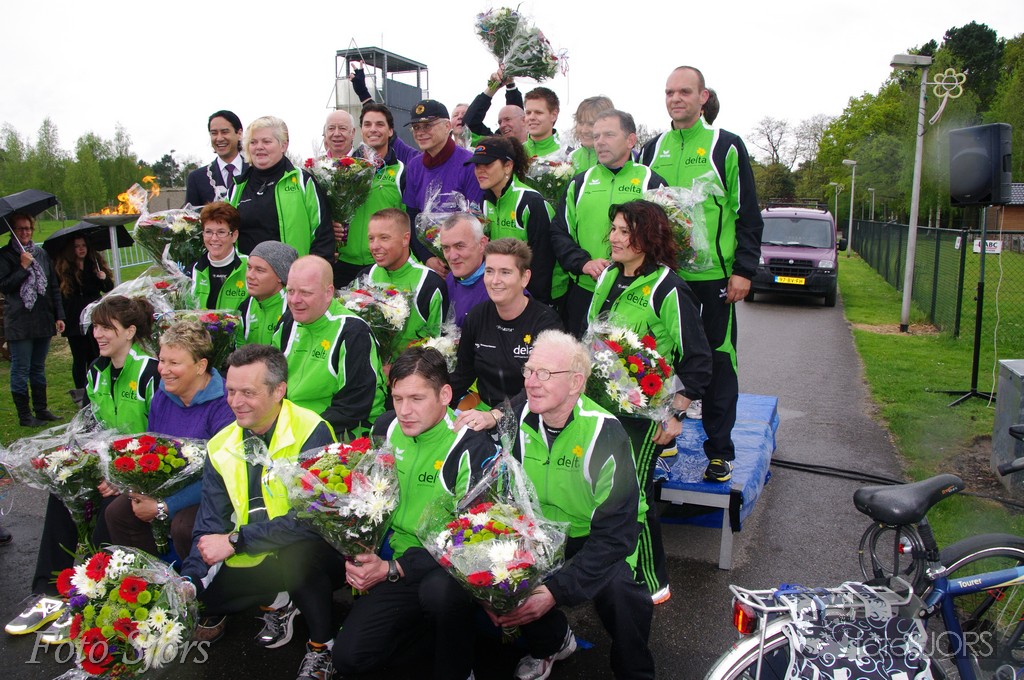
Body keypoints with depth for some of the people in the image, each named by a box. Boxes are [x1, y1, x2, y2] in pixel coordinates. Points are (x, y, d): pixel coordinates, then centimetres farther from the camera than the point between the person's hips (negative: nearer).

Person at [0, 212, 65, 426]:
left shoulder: (41, 253, 11)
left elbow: (54, 286, 12)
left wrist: (59, 316, 8)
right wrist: (23, 267, -16)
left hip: (43, 320, 5)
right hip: (19, 324, -5)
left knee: (38, 367, 14)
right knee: (21, 369, 1)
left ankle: (41, 409, 22)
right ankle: (24, 415, 8)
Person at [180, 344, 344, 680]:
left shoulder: (312, 433, -20)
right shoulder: (221, 445, 1)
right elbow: (210, 524, 3)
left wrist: (235, 541, -22)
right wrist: (188, 583, -12)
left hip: (314, 553, -6)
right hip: (259, 561, 7)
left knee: (294, 551, -36)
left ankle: (322, 644, -9)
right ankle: (277, 601, 18)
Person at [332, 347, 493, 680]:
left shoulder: (471, 446, -18)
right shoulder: (386, 428, 1)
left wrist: (392, 570, -21)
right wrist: (359, 553, -1)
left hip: (450, 565, -5)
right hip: (397, 558, 5)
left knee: (440, 588, -38)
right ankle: (420, 627, 18)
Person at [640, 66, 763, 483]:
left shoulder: (727, 147, 0)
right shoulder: (652, 150, 11)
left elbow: (748, 214, -1)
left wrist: (744, 270, -7)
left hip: (712, 276, -3)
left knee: (717, 361, 2)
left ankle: (719, 450, 12)